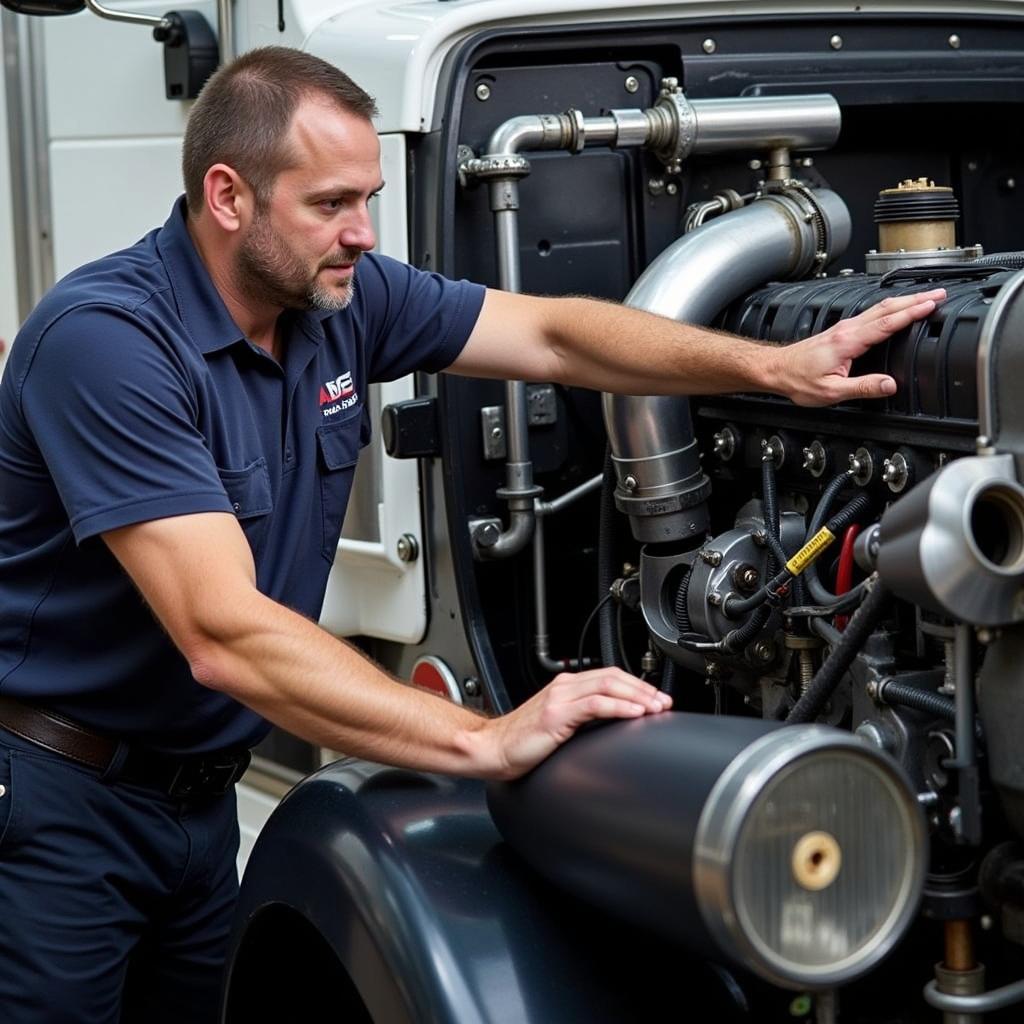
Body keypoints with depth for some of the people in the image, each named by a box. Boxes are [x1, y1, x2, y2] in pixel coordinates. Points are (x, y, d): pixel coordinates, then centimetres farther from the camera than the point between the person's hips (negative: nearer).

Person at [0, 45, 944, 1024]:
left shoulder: (343, 297, -3)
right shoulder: (103, 339, -26)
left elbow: (551, 334, 6)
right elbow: (225, 637, -33)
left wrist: (778, 366, -7)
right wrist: (485, 741, -39)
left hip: (199, 791, 7)